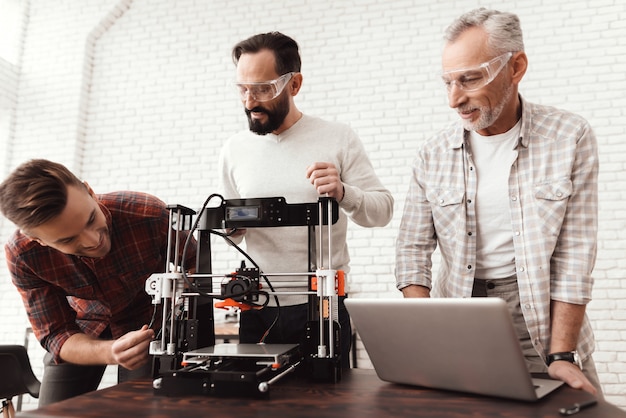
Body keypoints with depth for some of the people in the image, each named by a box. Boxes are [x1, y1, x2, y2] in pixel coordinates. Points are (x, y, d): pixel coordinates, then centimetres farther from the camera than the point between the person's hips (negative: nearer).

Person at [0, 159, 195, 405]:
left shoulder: (151, 214, -35)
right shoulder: (22, 255, -27)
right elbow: (56, 335, -22)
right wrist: (112, 352, -43)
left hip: (151, 321, -1)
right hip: (83, 327, 2)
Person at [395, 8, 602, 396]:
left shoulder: (570, 138, -7)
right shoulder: (434, 153, -2)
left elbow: (574, 254, -8)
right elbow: (413, 249, 0)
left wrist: (562, 355, -14)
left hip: (543, 329, -1)